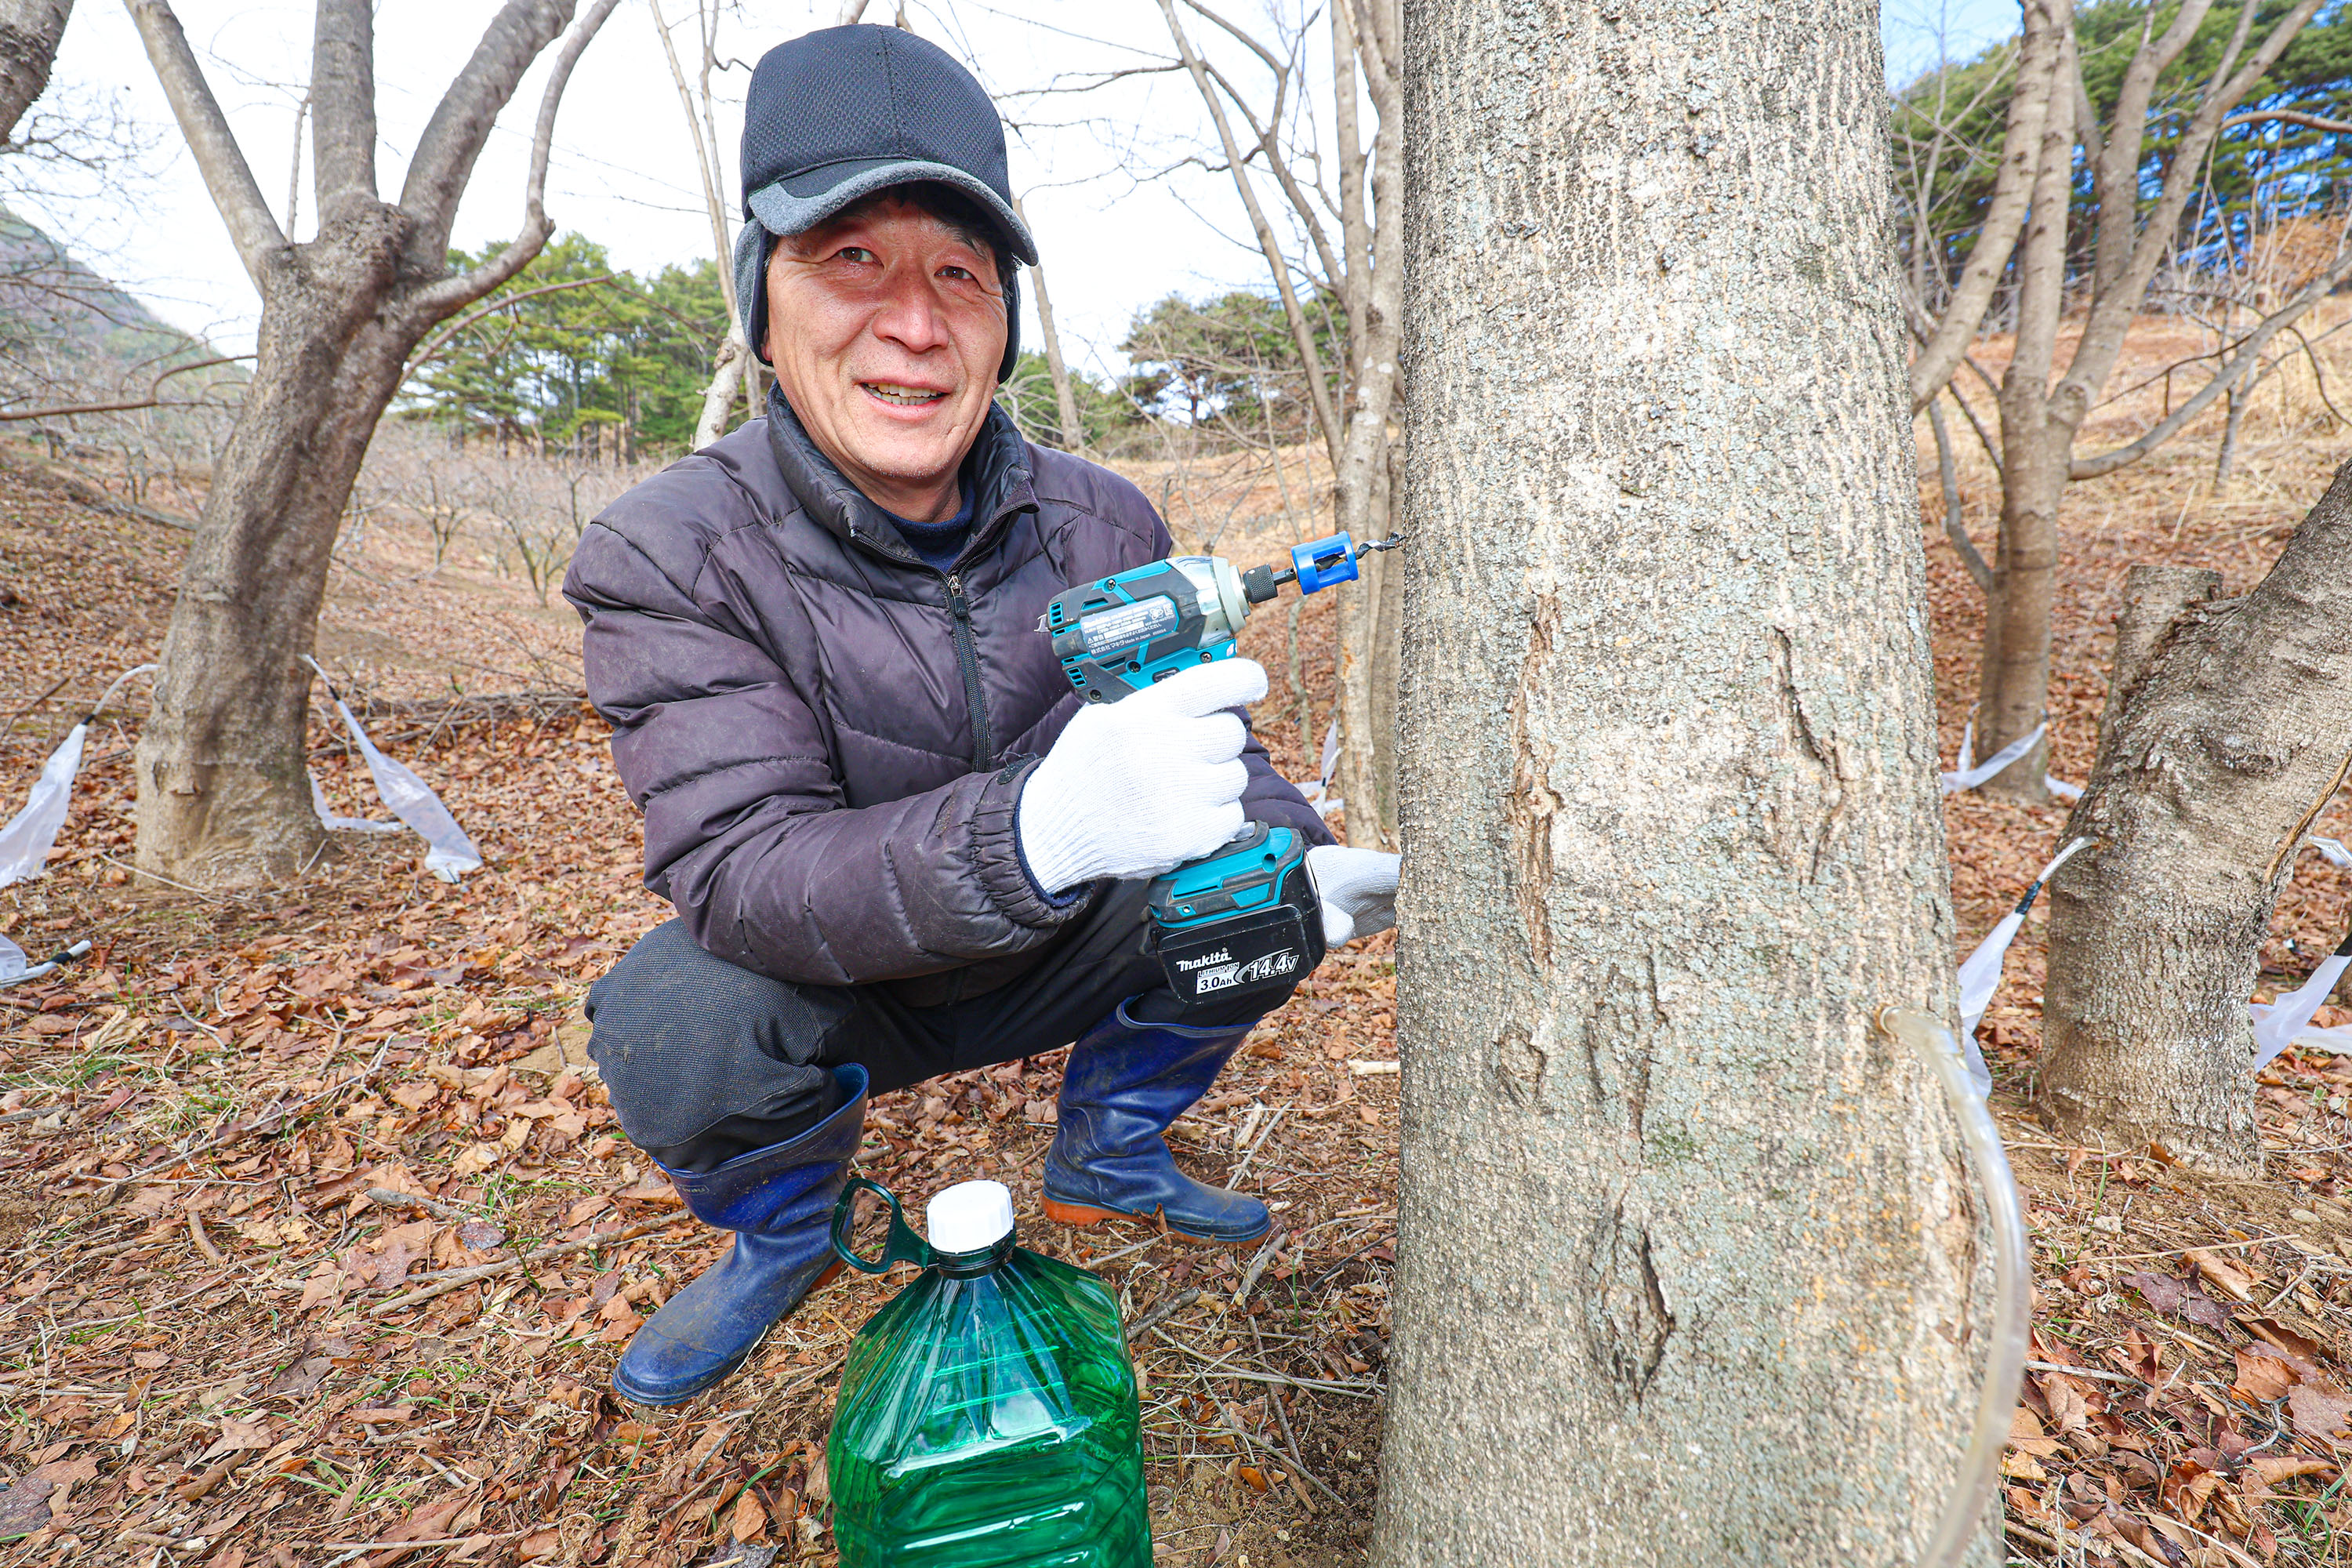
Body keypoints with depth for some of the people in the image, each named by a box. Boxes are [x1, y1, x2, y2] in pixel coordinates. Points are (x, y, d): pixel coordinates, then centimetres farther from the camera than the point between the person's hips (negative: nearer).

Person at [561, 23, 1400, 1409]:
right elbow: (739, 868, -31)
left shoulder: (1104, 524, -10)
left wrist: (1290, 858, -27)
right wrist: (1036, 828, -50)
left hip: (1063, 962, 4)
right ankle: (782, 1233, 6)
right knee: (673, 1020, -31)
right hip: (837, 991, -2)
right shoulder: (668, 559, -20)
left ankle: (1108, 1151, 12)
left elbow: (1216, 749, -3)